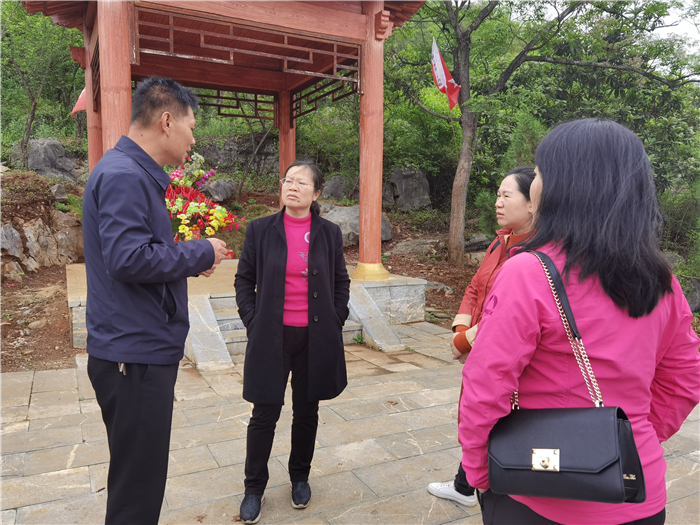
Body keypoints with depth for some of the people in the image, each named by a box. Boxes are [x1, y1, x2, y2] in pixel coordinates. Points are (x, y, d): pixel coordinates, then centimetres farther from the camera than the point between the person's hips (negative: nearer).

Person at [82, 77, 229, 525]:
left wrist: (189, 260, 6)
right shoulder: (124, 176, -17)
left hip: (141, 350, 10)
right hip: (135, 355, -10)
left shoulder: (135, 173, 16)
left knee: (138, 476, 22)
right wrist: (201, 253, -14)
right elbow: (129, 258, -26)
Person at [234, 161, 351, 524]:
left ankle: (300, 477, 37)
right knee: (264, 414, 6)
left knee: (307, 412, 14)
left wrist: (334, 323, 2)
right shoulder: (260, 230, -2)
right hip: (271, 337, -1)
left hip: (315, 338, 1)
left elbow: (341, 282, 9)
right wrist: (253, 323, -3)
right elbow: (244, 280, 4)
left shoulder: (329, 233, 1)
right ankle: (254, 488, 26)